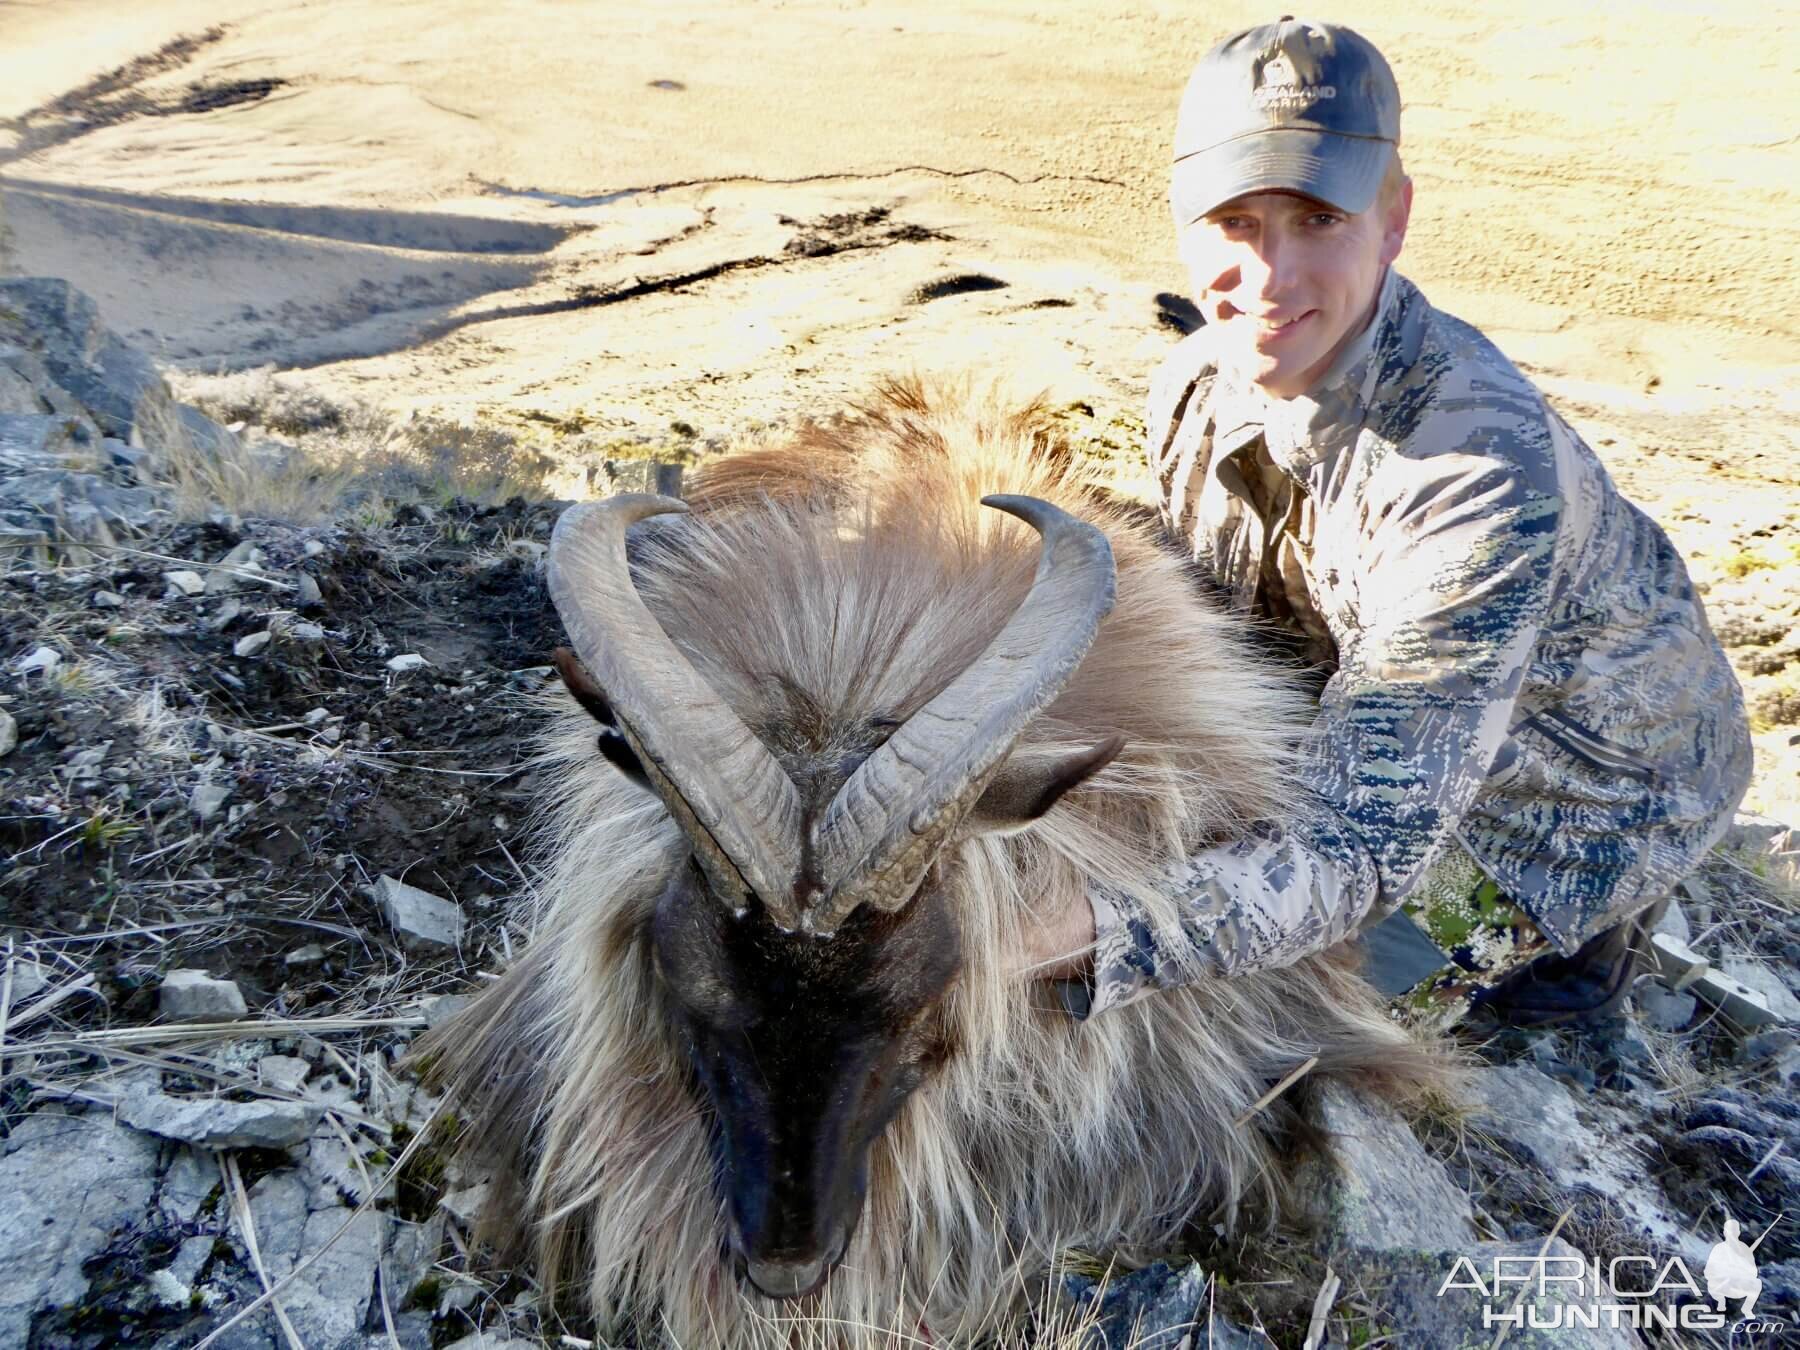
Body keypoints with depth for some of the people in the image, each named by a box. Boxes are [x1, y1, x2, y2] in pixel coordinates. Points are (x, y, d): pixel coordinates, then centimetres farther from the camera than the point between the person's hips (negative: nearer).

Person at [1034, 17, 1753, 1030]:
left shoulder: (1485, 466, -39)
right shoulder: (1194, 389, -16)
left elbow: (1365, 845, -43)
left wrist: (1077, 945, -56)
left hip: (1586, 787, -6)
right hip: (1385, 726, 6)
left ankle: (1557, 933, 14)